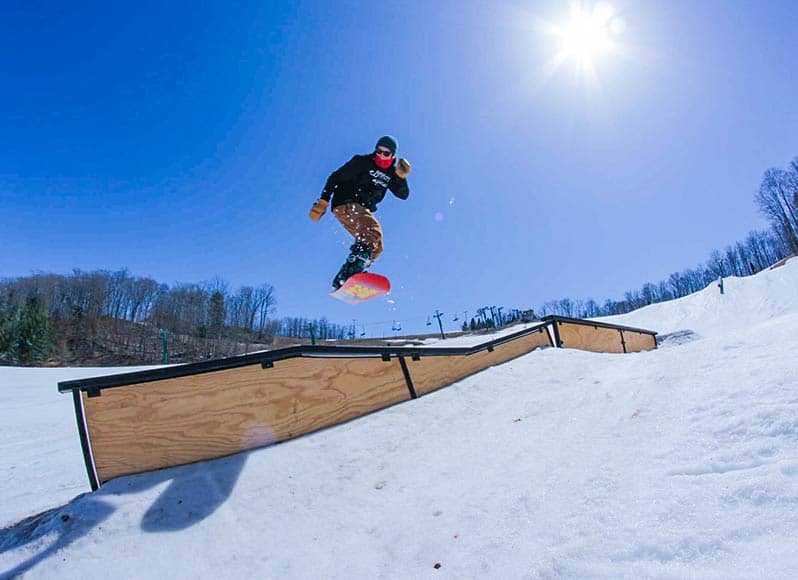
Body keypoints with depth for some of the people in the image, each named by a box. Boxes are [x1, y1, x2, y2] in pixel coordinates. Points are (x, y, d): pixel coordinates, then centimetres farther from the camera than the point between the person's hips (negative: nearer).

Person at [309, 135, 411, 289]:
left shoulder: (390, 173, 15)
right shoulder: (362, 162, -1)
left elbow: (403, 195, 8)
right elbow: (335, 177, -4)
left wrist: (401, 177, -10)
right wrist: (323, 201, -13)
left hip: (362, 210, 8)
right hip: (345, 205, -8)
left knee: (376, 247, 2)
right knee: (373, 231, -31)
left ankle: (341, 280, -4)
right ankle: (349, 274, -48)